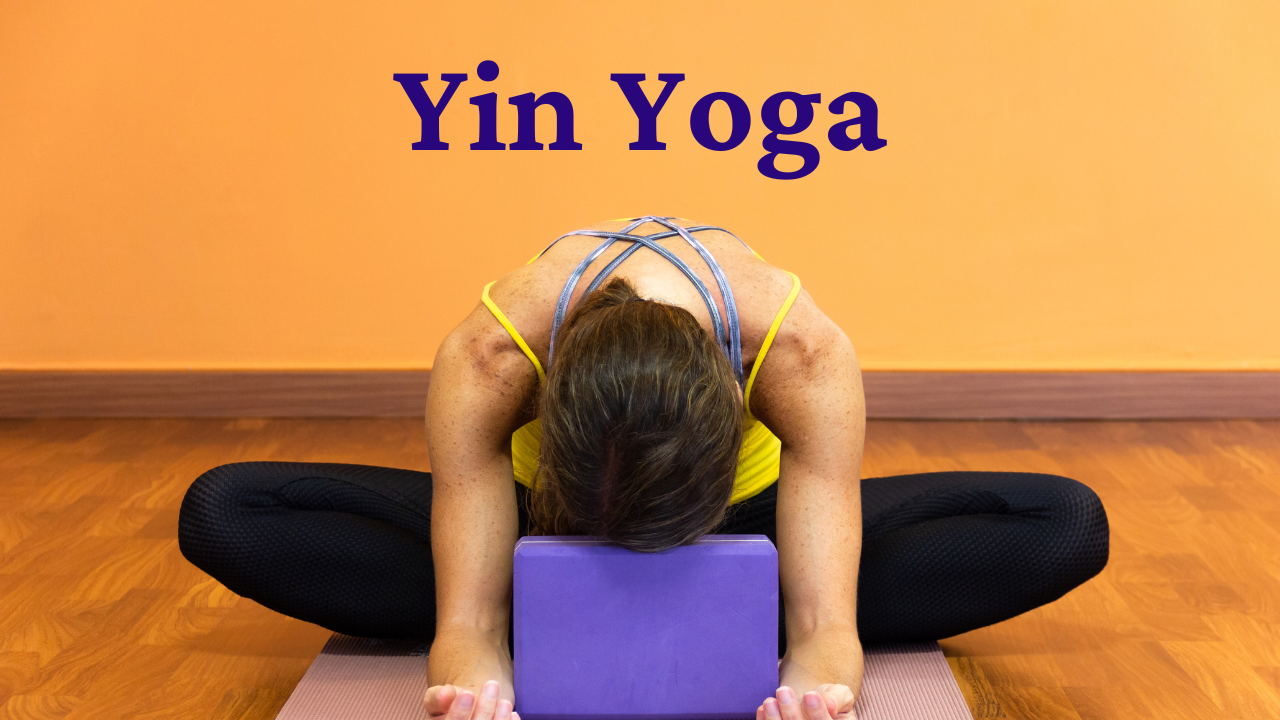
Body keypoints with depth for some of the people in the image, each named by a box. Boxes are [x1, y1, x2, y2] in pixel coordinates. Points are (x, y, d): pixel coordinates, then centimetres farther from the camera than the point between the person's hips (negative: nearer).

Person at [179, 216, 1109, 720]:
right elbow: (468, 618, -36)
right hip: (547, 512, 1)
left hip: (746, 516, 0)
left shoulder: (806, 355, -38)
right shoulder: (485, 358, -38)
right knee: (223, 514, -23)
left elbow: (826, 620, -38)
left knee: (1069, 526, -22)